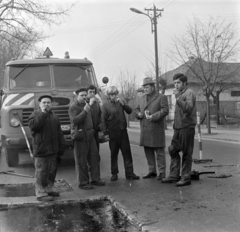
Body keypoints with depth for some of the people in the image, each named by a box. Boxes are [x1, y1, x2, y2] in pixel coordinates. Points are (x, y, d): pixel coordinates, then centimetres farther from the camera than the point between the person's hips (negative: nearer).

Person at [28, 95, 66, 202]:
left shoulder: (54, 116, 15)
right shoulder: (35, 115, -3)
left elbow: (59, 133, 17)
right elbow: (33, 126, -24)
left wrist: (62, 146, 11)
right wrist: (43, 113, -20)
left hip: (53, 150, 7)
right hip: (41, 150, -7)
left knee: (52, 171, 14)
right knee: (41, 172, -4)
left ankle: (48, 189, 28)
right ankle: (41, 193, 3)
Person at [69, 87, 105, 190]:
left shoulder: (86, 105, 19)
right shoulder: (73, 107, -8)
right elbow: (74, 120, -23)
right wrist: (84, 111, -27)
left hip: (90, 135, 8)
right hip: (80, 137, -8)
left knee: (95, 157, 10)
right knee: (81, 161, -2)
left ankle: (95, 179, 21)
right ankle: (83, 182, 6)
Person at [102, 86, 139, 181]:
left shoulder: (121, 102, 9)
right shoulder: (105, 105, -1)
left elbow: (129, 111, 2)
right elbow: (104, 120, -2)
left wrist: (123, 104, -13)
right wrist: (105, 133, -7)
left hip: (123, 131, 2)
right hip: (113, 133, -2)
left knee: (127, 152, 2)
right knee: (113, 154, 6)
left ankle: (129, 173, 7)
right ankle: (114, 174, 16)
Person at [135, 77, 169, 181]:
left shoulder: (161, 97, -3)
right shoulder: (142, 98, 17)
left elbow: (165, 110, -12)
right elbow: (137, 109, 21)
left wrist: (153, 116, -21)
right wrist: (139, 114, -3)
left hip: (156, 129, -6)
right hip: (145, 130, 6)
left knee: (159, 152, -1)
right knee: (148, 151, 11)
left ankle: (162, 172, 6)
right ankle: (152, 171, 22)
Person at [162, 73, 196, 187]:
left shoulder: (189, 93, -9)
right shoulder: (179, 93, 19)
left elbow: (188, 108, -24)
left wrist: (178, 98, -29)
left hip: (186, 128, -9)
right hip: (178, 128, 9)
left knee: (186, 154, -2)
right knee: (173, 150, 10)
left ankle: (186, 178, 6)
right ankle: (174, 176, 18)